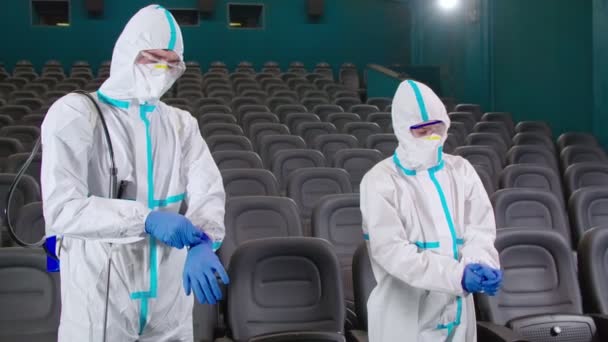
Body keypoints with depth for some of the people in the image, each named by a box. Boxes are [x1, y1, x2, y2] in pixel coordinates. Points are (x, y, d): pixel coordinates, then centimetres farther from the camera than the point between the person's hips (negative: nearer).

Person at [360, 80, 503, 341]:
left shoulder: (461, 170, 7)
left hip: (456, 309, 4)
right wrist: (457, 273, -27)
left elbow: (480, 229, 0)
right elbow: (392, 250, -17)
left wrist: (482, 264, -22)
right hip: (404, 316, -4)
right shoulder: (380, 182, -9)